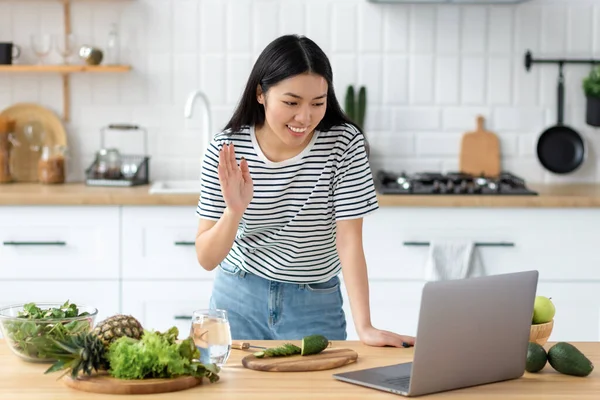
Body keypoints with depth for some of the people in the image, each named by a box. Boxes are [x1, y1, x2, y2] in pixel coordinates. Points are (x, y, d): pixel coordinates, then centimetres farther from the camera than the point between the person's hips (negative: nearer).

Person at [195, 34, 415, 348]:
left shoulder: (345, 143, -15)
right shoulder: (226, 149, -13)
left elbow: (349, 239, -18)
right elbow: (206, 259, -12)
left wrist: (365, 328, -27)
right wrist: (235, 210, -31)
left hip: (315, 304, -1)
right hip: (238, 299, 1)